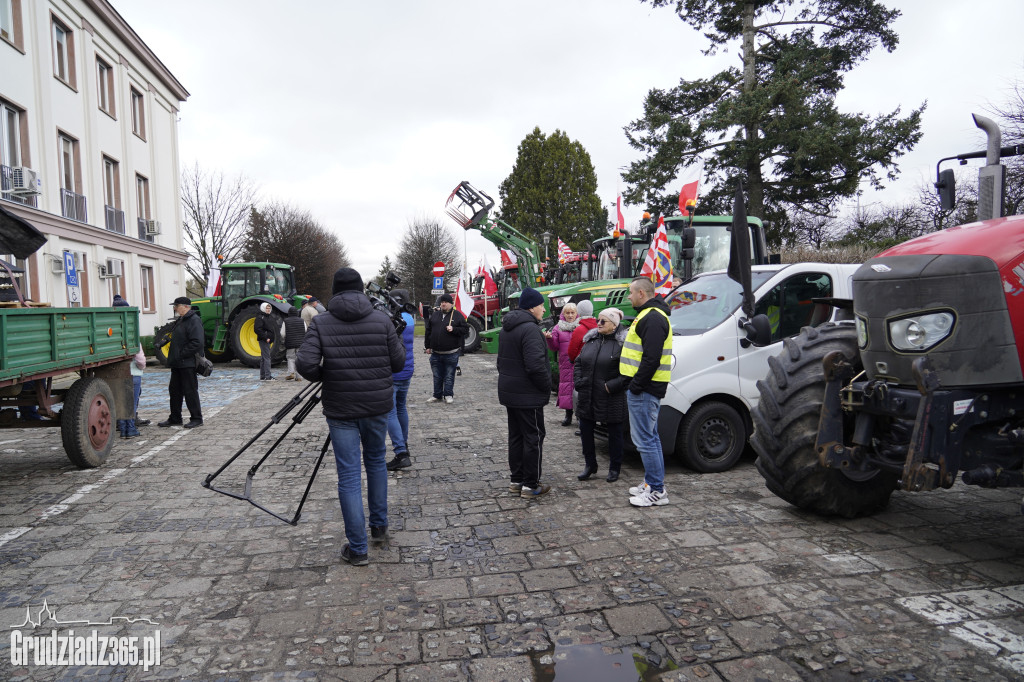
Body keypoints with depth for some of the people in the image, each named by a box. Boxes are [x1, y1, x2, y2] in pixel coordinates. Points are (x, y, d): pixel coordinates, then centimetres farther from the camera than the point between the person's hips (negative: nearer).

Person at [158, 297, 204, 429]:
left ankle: (196, 419, 7)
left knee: (190, 391, -3)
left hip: (187, 363, -10)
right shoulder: (181, 320, 16)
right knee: (174, 390, 14)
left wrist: (181, 354, -20)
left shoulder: (194, 321, -15)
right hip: (177, 363, 10)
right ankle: (175, 419, 24)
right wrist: (173, 356, 13)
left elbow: (197, 343, -24)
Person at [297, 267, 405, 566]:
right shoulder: (382, 320, -3)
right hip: (377, 406, 2)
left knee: (349, 476, 3)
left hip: (341, 410, -2)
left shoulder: (321, 323, -5)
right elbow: (398, 363, -2)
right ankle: (380, 526, 34)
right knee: (376, 462, 23)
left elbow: (305, 365, -15)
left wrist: (323, 376, 6)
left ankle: (357, 548, 8)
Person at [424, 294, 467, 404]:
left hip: (451, 353, -3)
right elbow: (428, 331, 14)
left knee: (449, 376, 5)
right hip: (436, 353, 4)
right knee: (437, 376, 12)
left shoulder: (457, 315, 0)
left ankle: (448, 395, 17)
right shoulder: (434, 314, 10)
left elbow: (465, 329, -2)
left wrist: (453, 329, -17)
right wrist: (427, 346, 11)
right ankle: (437, 395, 23)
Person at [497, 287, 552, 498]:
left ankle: (516, 480, 24)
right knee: (533, 437, 0)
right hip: (528, 395, -9)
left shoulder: (506, 328, 13)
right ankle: (530, 485, 7)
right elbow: (536, 365, -25)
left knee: (515, 436, 16)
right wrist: (547, 387, -12)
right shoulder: (530, 329, -20)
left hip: (509, 392, 9)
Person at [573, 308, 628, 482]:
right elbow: (578, 362, 17)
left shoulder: (623, 342, -10)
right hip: (587, 396, 6)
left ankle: (614, 468, 23)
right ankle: (590, 465, 27)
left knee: (614, 433, 8)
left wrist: (613, 385, -19)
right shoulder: (591, 339, 11)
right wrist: (578, 382, 4)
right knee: (585, 431, 10)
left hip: (611, 399, -6)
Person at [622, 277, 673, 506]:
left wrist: (637, 384, -20)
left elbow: (651, 358, -24)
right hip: (645, 388, 11)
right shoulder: (648, 315, 19)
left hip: (644, 390, -11)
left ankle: (657, 491, -1)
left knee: (645, 439, -7)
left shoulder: (652, 318, -16)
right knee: (650, 437, 16)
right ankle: (653, 483, 26)